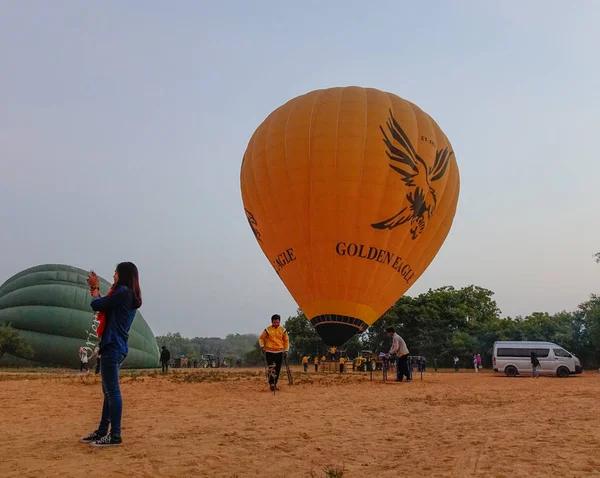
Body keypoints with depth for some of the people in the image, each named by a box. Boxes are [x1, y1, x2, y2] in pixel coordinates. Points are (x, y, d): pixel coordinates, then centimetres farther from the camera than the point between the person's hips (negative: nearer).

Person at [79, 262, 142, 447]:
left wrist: (95, 287, 7)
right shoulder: (130, 296, 17)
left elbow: (97, 305, -9)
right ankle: (102, 431, 22)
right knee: (108, 391, 15)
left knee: (112, 391, -8)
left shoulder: (122, 291, -12)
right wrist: (95, 288, 20)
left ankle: (115, 435, -6)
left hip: (112, 347, -10)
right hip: (116, 347, 10)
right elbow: (104, 305, 20)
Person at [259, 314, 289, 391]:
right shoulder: (267, 330, 0)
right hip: (269, 352, -3)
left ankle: (274, 384, 15)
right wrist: (262, 346, -8)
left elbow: (286, 340, 13)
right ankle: (271, 384, -16)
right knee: (271, 368, -15)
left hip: (279, 352, 3)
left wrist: (286, 350, 3)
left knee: (277, 370, 5)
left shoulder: (283, 330, 6)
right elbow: (261, 338, 7)